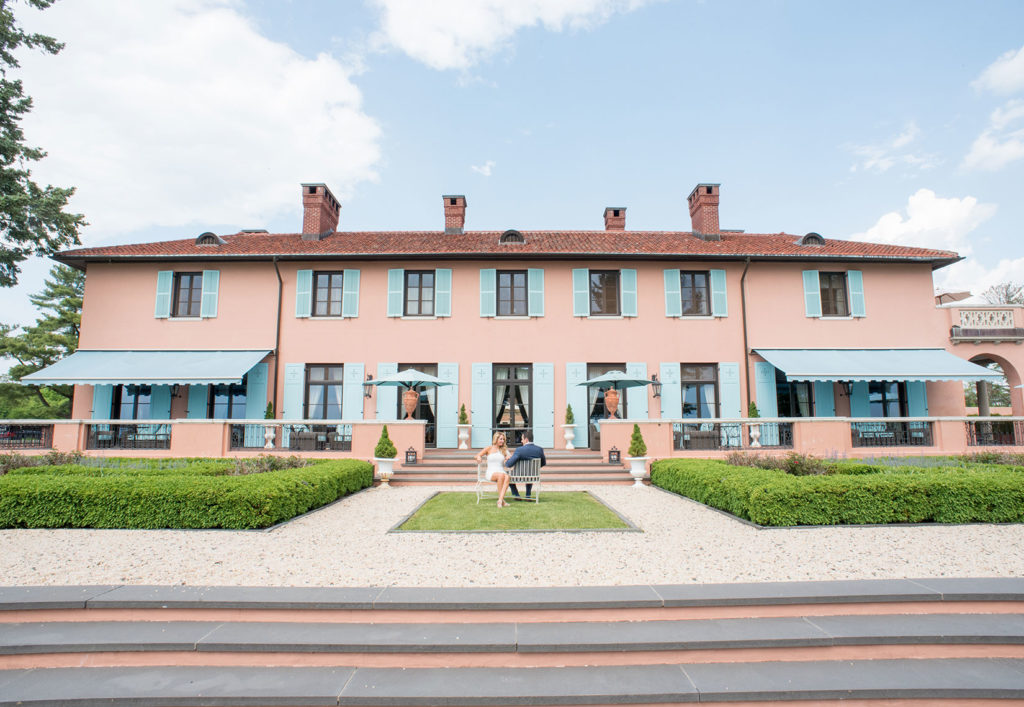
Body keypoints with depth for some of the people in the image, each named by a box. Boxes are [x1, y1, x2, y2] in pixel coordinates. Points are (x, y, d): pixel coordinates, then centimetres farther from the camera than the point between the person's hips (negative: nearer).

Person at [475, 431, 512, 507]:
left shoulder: (504, 450, 20)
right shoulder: (489, 448, 11)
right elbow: (478, 455, 9)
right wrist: (479, 458, -14)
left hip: (502, 472, 3)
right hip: (491, 472, -3)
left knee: (507, 477, -35)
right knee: (501, 475, -37)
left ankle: (500, 500, -43)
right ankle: (502, 500, -29)